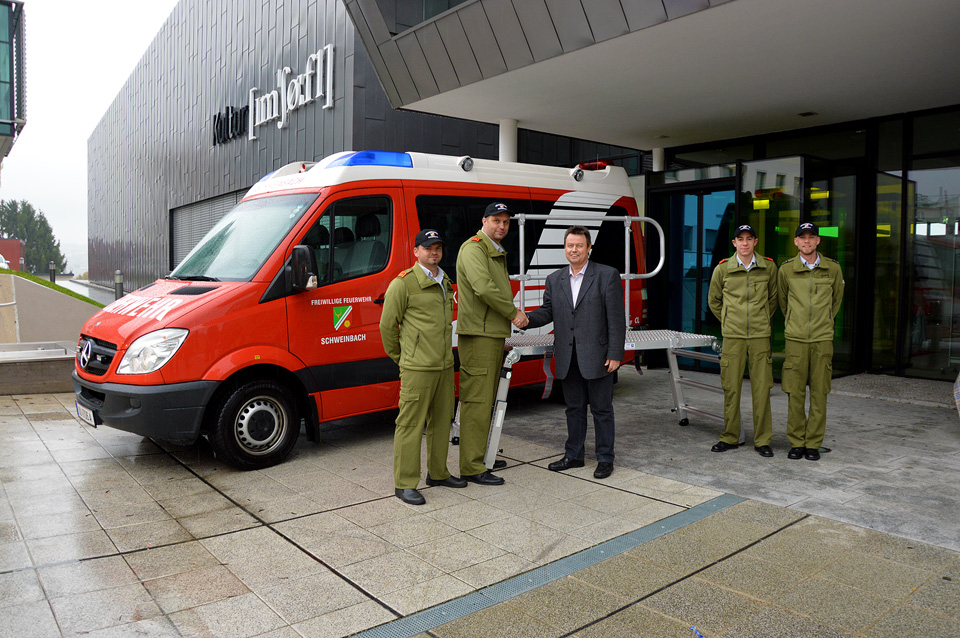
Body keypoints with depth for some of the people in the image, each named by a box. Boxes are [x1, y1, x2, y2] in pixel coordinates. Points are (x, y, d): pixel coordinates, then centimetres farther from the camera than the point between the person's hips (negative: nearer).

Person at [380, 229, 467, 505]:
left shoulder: (445, 282, 15)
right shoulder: (403, 283, -7)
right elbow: (387, 324, -4)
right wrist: (399, 357, 4)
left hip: (445, 366, 7)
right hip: (417, 368, -7)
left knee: (441, 421, 14)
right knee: (410, 424, -3)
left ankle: (438, 473, 29)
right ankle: (405, 484, 5)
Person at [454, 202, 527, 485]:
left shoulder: (498, 253, 22)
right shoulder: (474, 249, -10)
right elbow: (483, 288, -24)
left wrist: (510, 311, 12)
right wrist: (513, 313, -15)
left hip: (494, 335, 10)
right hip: (478, 335, -10)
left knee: (485, 400, 15)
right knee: (477, 401, -8)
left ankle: (481, 454, 25)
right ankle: (472, 467, -3)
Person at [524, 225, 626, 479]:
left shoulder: (607, 275, -5)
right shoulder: (554, 279, 10)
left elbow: (616, 318, -7)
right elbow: (547, 311, 12)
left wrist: (615, 354, -12)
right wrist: (528, 319, -10)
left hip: (597, 357, -4)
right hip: (568, 358, 4)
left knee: (601, 409, 6)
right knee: (574, 408, 15)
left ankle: (605, 458, 19)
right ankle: (573, 455, 28)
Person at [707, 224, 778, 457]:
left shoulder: (769, 267, 4)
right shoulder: (722, 269, 1)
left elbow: (773, 298, 19)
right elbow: (713, 300, 15)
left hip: (760, 335, 0)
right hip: (732, 336, 0)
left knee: (762, 388, 1)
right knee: (731, 388, 3)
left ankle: (762, 440, 11)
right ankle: (730, 437, 15)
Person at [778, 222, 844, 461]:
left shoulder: (833, 268, 4)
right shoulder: (786, 269, 2)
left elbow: (837, 298, 21)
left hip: (823, 339, 1)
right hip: (795, 339, 0)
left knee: (819, 392, 3)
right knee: (795, 392, 1)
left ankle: (814, 443, 13)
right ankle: (796, 442, 12)